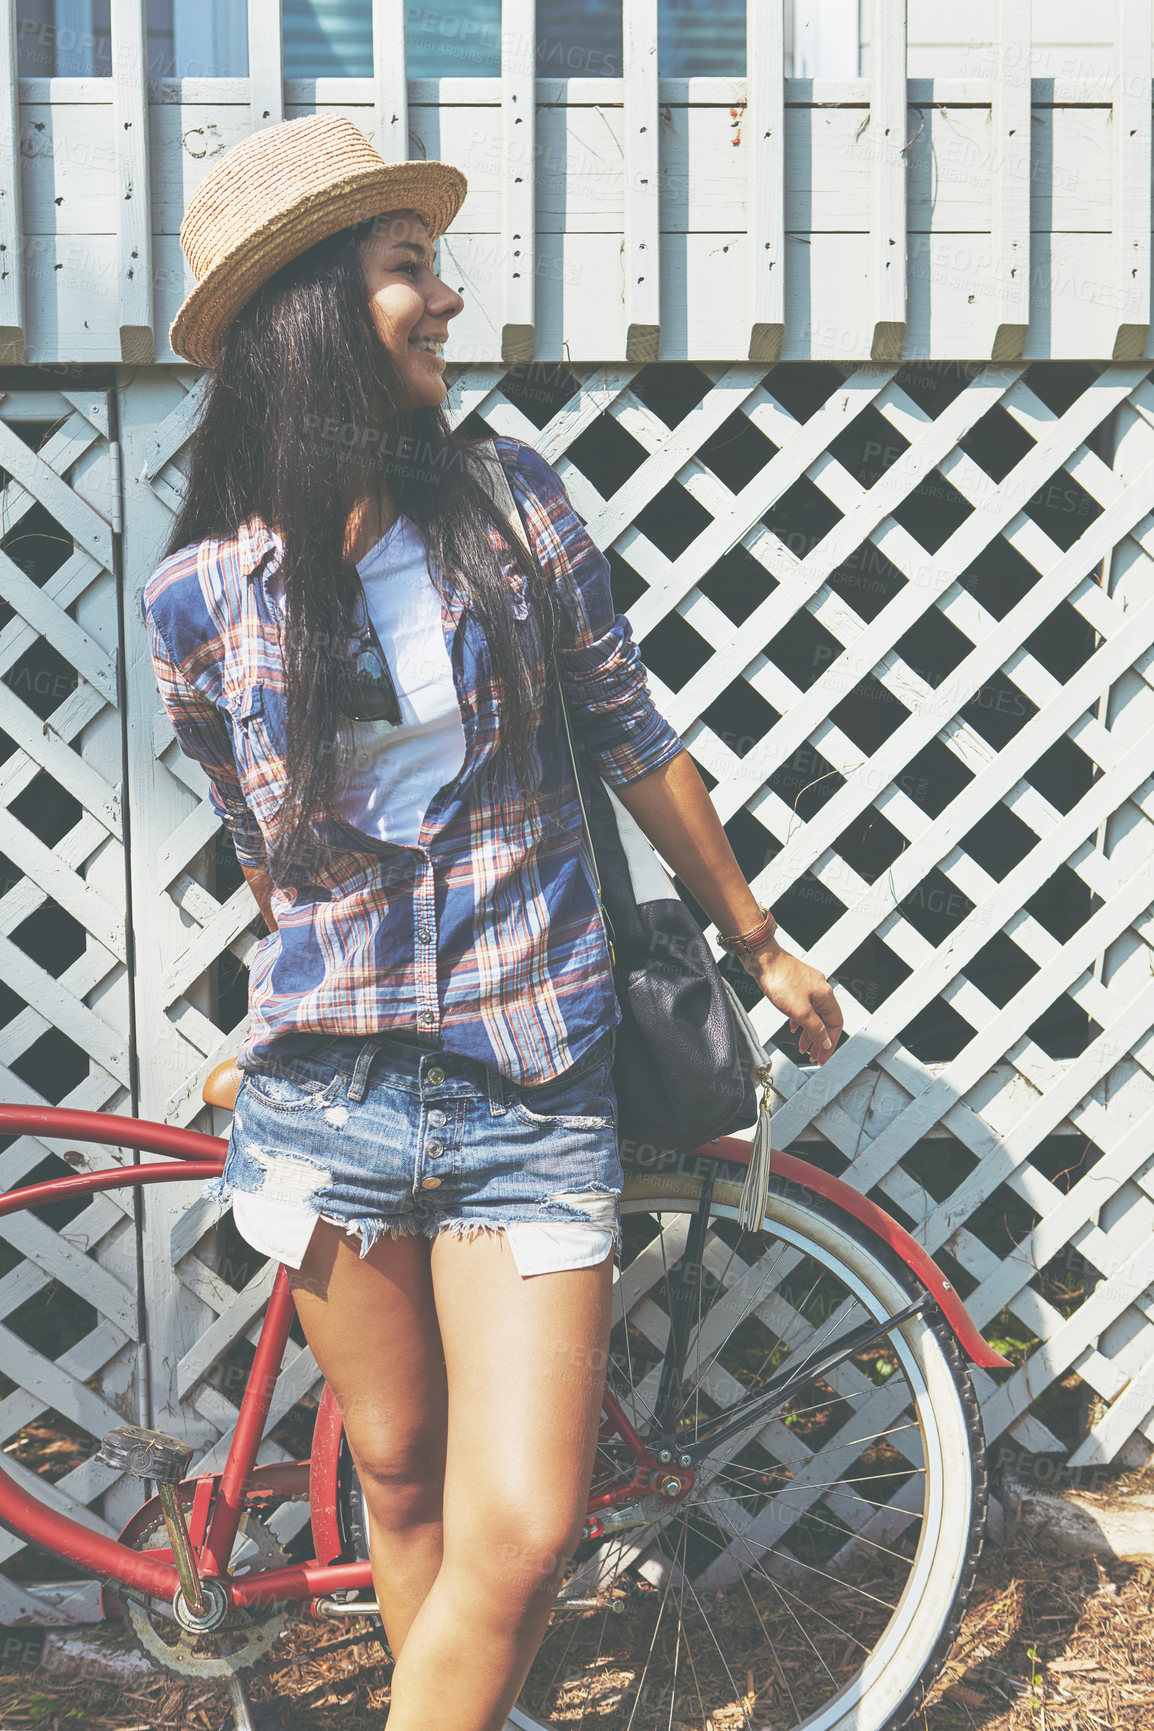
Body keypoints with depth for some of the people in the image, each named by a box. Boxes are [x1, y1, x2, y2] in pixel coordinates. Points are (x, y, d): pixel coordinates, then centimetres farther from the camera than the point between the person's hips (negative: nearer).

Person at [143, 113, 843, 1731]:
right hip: (325, 1092, 0)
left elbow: (633, 739, 8)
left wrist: (761, 943, 16)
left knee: (518, 1538, -7)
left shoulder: (510, 500, -2)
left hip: (530, 1092, 0)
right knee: (400, 1484, 15)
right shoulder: (201, 595, -5)